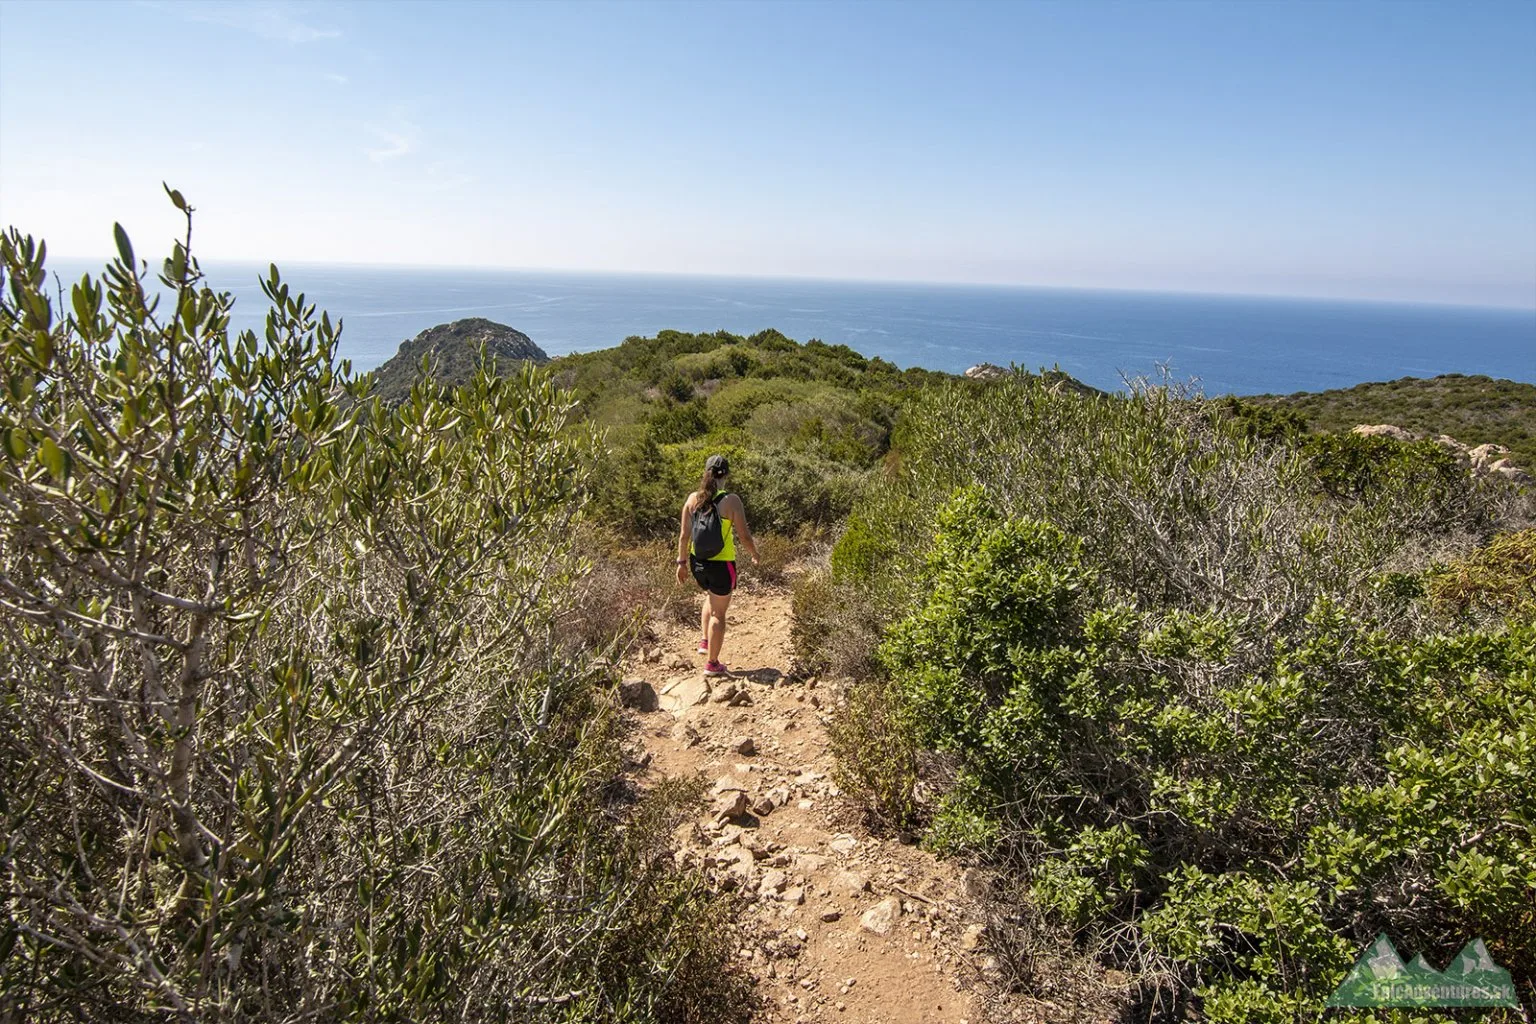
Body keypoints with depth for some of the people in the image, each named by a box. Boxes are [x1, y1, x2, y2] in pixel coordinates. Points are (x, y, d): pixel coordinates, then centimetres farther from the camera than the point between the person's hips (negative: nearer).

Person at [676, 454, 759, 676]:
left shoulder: (693, 499, -3)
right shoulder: (731, 500, -15)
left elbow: (684, 535, 0)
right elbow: (744, 536, -12)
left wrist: (682, 561, 12)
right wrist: (754, 554, 7)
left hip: (697, 562, 5)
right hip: (721, 564, -5)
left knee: (711, 598, 33)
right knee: (718, 614, 10)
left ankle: (705, 641, 32)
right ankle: (712, 664, 21)